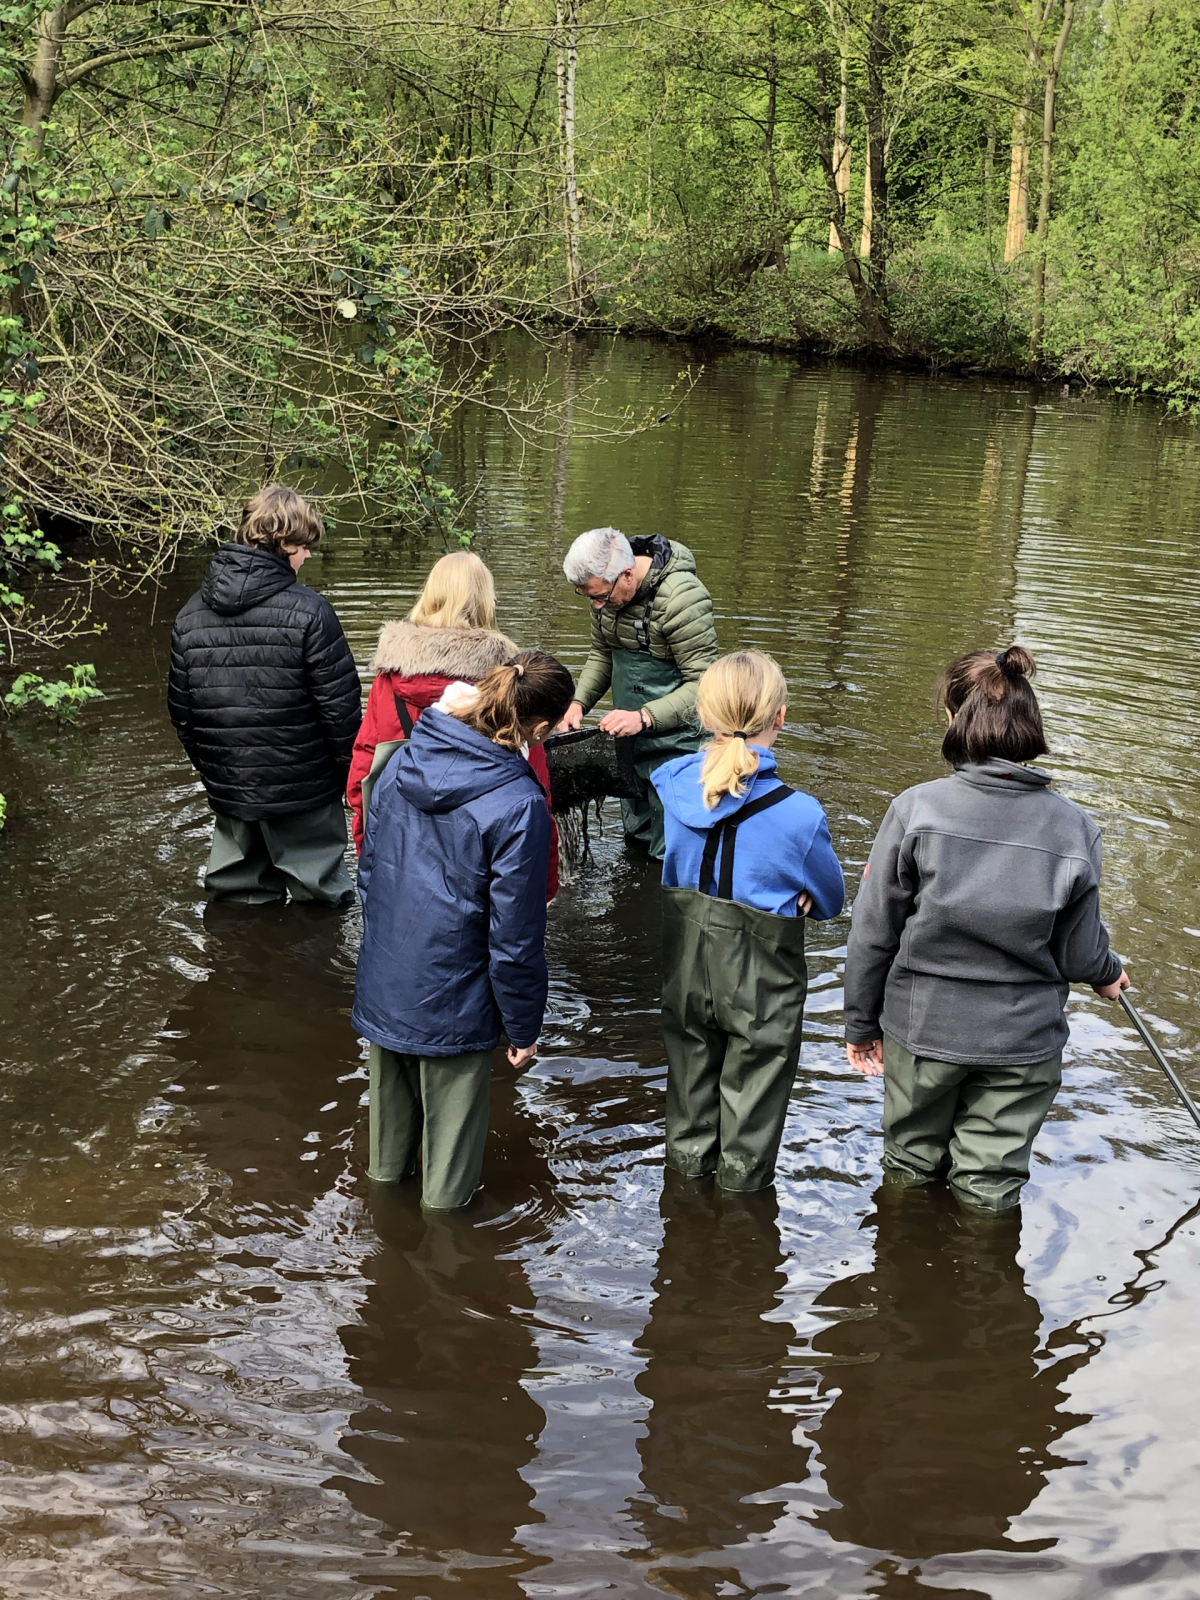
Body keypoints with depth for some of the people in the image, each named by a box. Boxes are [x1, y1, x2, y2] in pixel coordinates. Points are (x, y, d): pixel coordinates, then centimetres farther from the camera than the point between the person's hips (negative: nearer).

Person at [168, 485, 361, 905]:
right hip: (303, 790, -5)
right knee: (318, 900, 9)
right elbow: (340, 707, -14)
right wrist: (351, 774, -1)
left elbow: (180, 710, 10)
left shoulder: (190, 615, 3)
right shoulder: (309, 612, -16)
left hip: (227, 788, 5)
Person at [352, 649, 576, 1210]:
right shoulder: (518, 806, -25)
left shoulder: (401, 763, -6)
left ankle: (387, 1175, 53)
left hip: (382, 985, 6)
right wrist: (524, 1026, -5)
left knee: (392, 1092, 29)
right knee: (452, 1117, 17)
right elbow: (515, 937, -19)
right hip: (452, 1005, -6)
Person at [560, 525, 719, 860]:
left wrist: (645, 717, -35)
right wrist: (579, 702, -3)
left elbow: (705, 682, -26)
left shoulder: (682, 597, -27)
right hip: (628, 737, 8)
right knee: (636, 837, 21)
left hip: (676, 741, -8)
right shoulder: (606, 587, -2)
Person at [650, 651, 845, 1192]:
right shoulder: (797, 814, -25)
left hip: (686, 967, 4)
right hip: (760, 983, -4)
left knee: (692, 1065, 25)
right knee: (753, 1079, 18)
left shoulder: (675, 785, -13)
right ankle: (743, 1176, 36)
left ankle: (689, 1156, 45)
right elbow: (831, 900, -9)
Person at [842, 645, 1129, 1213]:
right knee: (990, 1187, 16)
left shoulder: (915, 809, -16)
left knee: (909, 1165, 23)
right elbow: (1080, 956, -4)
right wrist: (1109, 974, 21)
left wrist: (862, 1023, 5)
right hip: (1022, 1039, 0)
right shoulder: (1075, 829, -11)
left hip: (921, 1025, 0)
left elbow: (872, 933, -10)